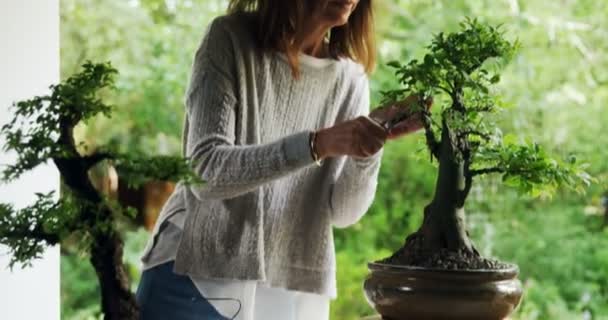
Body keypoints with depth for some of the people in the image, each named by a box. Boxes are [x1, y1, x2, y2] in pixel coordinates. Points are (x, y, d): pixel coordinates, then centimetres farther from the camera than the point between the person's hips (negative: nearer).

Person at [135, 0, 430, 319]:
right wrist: (318, 144, -30)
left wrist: (369, 148, -22)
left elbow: (342, 211, -4)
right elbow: (204, 172, -19)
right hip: (199, 280, -3)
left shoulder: (350, 78, 1)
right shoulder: (230, 38, -9)